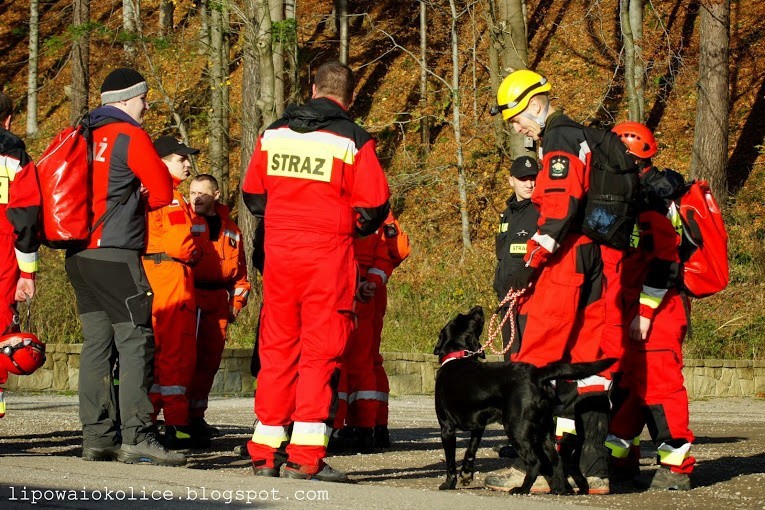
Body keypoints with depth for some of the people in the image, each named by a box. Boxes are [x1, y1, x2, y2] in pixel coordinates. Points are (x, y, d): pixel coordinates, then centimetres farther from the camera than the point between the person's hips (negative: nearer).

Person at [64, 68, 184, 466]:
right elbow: (162, 192, -3)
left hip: (79, 254, 8)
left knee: (96, 342, 9)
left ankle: (97, 437, 9)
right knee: (135, 341, -9)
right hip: (115, 254, -8)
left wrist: (121, 201, 11)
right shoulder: (130, 137, -6)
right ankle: (136, 436, -16)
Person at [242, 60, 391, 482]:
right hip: (328, 256, -4)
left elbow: (252, 194, 13)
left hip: (279, 253, 4)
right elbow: (374, 206, -8)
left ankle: (265, 454, 12)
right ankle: (305, 456, -5)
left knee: (277, 347, 11)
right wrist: (353, 228, 12)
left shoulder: (272, 135, 8)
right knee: (321, 350, 0)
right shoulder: (353, 141, -6)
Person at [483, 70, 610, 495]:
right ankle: (593, 468, 8)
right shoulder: (580, 138, 22)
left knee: (537, 359, -9)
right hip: (594, 262, 10)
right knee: (586, 361, 8)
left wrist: (532, 263, -20)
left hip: (565, 261, -10)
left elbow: (560, 207, -20)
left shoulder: (560, 140, -9)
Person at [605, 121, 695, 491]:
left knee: (658, 380, -9)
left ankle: (677, 466, -5)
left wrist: (645, 311, -21)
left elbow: (664, 258, -22)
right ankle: (619, 455, 22)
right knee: (628, 377, 14)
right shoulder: (635, 193, 17)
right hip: (639, 302, 10)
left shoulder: (655, 194, -16)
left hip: (660, 305, -10)